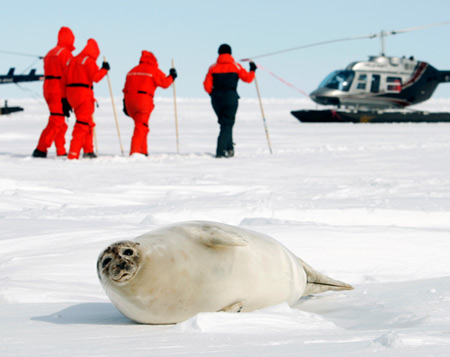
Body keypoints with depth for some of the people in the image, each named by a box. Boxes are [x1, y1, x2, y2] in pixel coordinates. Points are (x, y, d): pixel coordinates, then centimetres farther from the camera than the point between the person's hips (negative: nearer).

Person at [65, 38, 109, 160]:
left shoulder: (73, 60, 16)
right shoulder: (90, 61, -8)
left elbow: (66, 79, 16)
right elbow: (95, 77, -19)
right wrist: (104, 69, -2)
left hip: (71, 93, 8)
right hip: (84, 94, -8)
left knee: (88, 123, 22)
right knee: (82, 124, -7)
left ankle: (88, 151, 27)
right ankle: (73, 154, -15)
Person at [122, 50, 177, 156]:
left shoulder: (133, 71, 22)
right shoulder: (153, 70, 2)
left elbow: (126, 89, 19)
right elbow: (164, 83, -1)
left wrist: (125, 105, 19)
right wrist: (172, 76, 18)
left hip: (129, 100, 6)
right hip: (144, 100, -6)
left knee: (141, 125, 19)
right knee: (141, 127, -7)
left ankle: (143, 152, 18)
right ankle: (134, 152, -18)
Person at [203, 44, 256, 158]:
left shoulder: (213, 68, 4)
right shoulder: (235, 66, -1)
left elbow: (207, 85, 0)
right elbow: (248, 78, 1)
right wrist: (252, 70, 20)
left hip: (216, 98, 3)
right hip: (231, 97, -3)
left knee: (224, 123, 19)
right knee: (227, 124, -1)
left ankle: (229, 148, 20)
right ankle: (221, 150, -12)